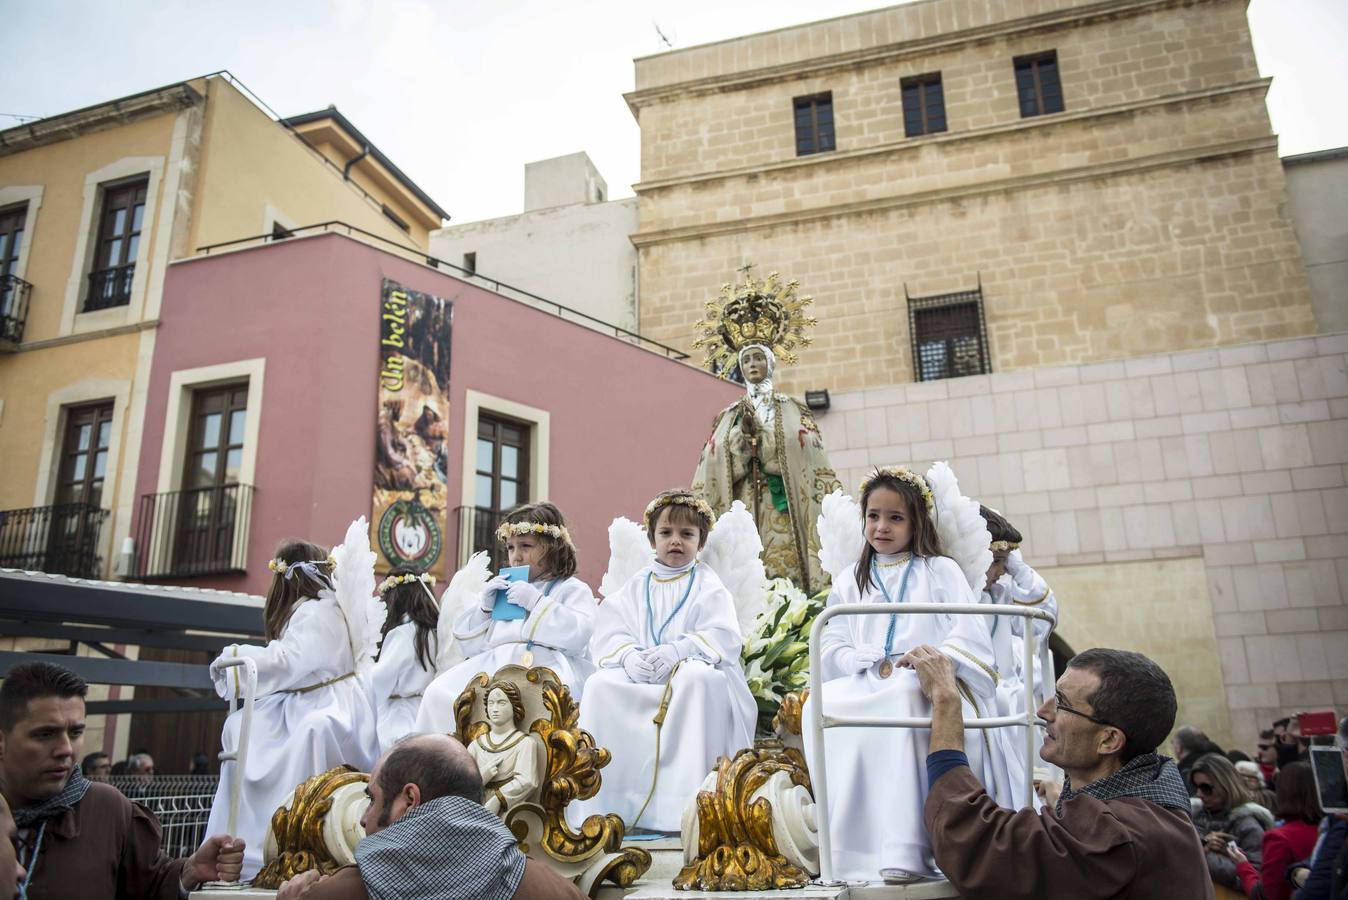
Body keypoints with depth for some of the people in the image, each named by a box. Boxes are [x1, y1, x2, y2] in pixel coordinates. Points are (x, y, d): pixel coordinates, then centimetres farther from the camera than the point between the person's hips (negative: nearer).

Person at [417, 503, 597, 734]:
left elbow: (578, 634, -6)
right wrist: (484, 607, 11)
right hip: (495, 661, 6)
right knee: (438, 694, -20)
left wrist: (536, 602, -5)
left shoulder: (572, 589, 16)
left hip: (548, 663, -5)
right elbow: (467, 643, 27)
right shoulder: (501, 590, 32)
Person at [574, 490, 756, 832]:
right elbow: (608, 632, 4)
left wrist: (674, 652, -24)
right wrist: (629, 656, -19)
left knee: (700, 679, -37)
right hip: (640, 676, 4)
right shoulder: (636, 586, 17)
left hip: (691, 672, -3)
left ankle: (688, 804, -35)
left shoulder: (708, 586, 8)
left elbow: (724, 637, -9)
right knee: (598, 684, -23)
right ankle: (597, 804, -19)